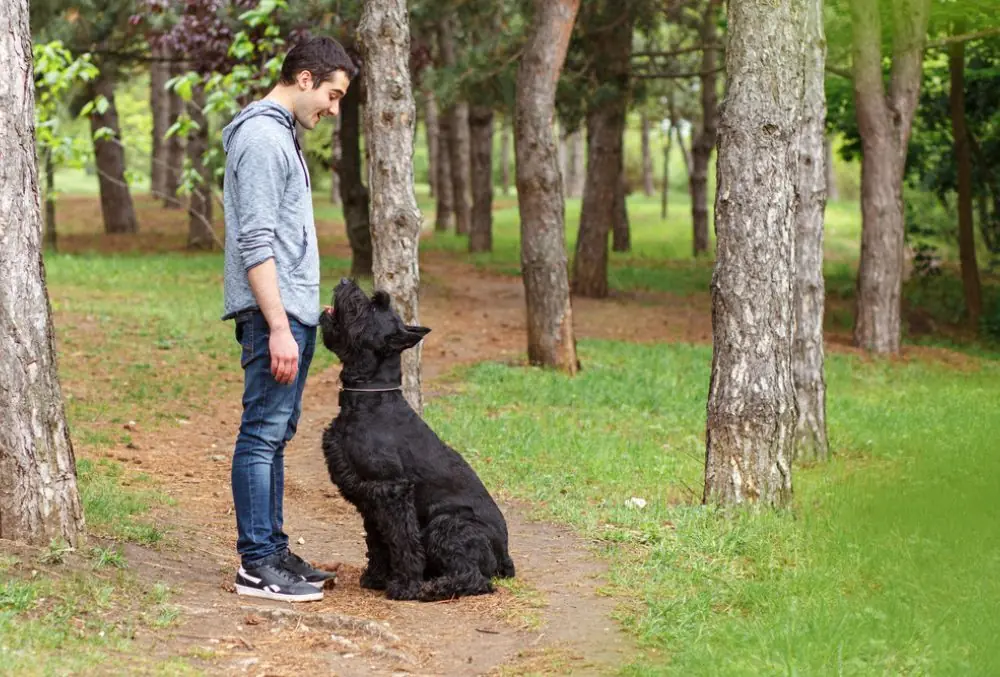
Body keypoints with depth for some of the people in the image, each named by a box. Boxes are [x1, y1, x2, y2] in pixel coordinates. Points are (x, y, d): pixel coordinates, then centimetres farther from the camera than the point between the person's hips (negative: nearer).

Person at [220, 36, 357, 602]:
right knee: (263, 434, -7)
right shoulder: (262, 137, -14)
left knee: (276, 434, 13)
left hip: (293, 312, 10)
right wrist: (279, 327, -23)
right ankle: (257, 565, -3)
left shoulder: (280, 134, 18)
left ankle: (273, 550, 18)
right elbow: (255, 243, -21)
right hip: (274, 314, -10)